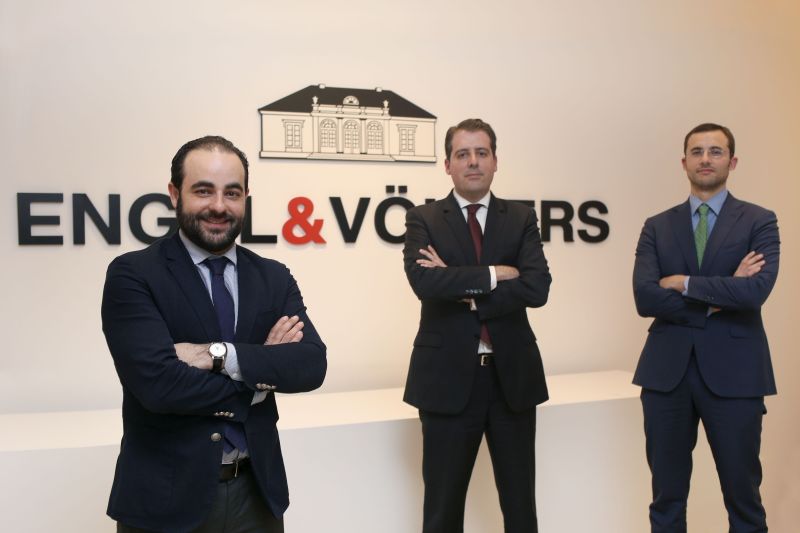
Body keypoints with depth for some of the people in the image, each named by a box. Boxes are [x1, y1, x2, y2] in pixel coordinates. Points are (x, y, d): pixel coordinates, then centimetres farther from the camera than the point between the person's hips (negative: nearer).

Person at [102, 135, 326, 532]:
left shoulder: (274, 278, 2)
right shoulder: (132, 275, -10)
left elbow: (312, 365, -10)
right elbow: (158, 383, -21)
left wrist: (220, 354, -22)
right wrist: (263, 371, -12)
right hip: (166, 497, -3)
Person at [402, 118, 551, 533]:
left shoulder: (521, 219, 4)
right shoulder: (423, 219, 0)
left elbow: (537, 288, -11)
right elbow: (424, 282, -19)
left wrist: (463, 289, -16)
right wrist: (492, 274, -15)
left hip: (512, 375, 2)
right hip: (448, 377, -2)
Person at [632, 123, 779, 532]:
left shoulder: (759, 222, 2)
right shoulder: (657, 227, 7)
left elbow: (756, 290, -16)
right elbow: (645, 298, -7)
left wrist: (684, 283, -9)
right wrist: (718, 298, -12)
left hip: (733, 372, -2)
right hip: (667, 371, 2)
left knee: (742, 494, 10)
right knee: (667, 496, 11)